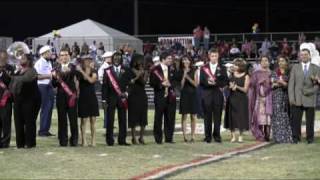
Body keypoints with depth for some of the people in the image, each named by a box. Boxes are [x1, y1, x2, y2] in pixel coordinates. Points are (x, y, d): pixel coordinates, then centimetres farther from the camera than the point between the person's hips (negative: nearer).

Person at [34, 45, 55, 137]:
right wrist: (48, 76, -17)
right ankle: (42, 130, 2)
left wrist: (53, 74, 7)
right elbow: (37, 76, -17)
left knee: (49, 107, 9)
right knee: (45, 108, -5)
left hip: (49, 86, 8)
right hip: (42, 86, -8)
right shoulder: (39, 63, -11)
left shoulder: (49, 62, 15)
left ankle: (46, 129, 16)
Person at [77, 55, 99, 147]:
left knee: (93, 120, 2)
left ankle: (93, 140, 4)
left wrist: (82, 71, -18)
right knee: (84, 120, -2)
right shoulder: (79, 73, 0)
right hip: (83, 98, -2)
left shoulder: (94, 72, 3)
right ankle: (84, 140, 1)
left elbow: (91, 80, -17)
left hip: (92, 97, 2)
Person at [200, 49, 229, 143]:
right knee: (207, 116, 1)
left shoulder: (222, 68, 8)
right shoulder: (204, 68, 9)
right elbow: (201, 82, 4)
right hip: (207, 94, 0)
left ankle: (217, 135, 7)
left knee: (217, 116, 0)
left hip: (218, 94, 0)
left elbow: (225, 81, 0)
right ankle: (208, 136, 5)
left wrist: (215, 82, -14)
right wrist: (208, 82, -16)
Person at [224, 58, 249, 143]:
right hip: (232, 98, 3)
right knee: (232, 117, 0)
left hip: (241, 99, -3)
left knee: (241, 117, -3)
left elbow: (245, 89, -5)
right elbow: (228, 85, 11)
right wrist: (230, 86, -10)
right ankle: (233, 136, 5)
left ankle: (240, 136, 7)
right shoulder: (231, 75, 9)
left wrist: (236, 86, -18)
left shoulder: (245, 76, -1)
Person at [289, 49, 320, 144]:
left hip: (310, 98, 0)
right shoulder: (295, 68, 10)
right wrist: (291, 97, -5)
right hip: (297, 99, 0)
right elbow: (291, 83, 4)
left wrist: (309, 91, -12)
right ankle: (296, 137, 5)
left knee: (310, 120, 2)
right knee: (296, 120, -4)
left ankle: (310, 138, 11)